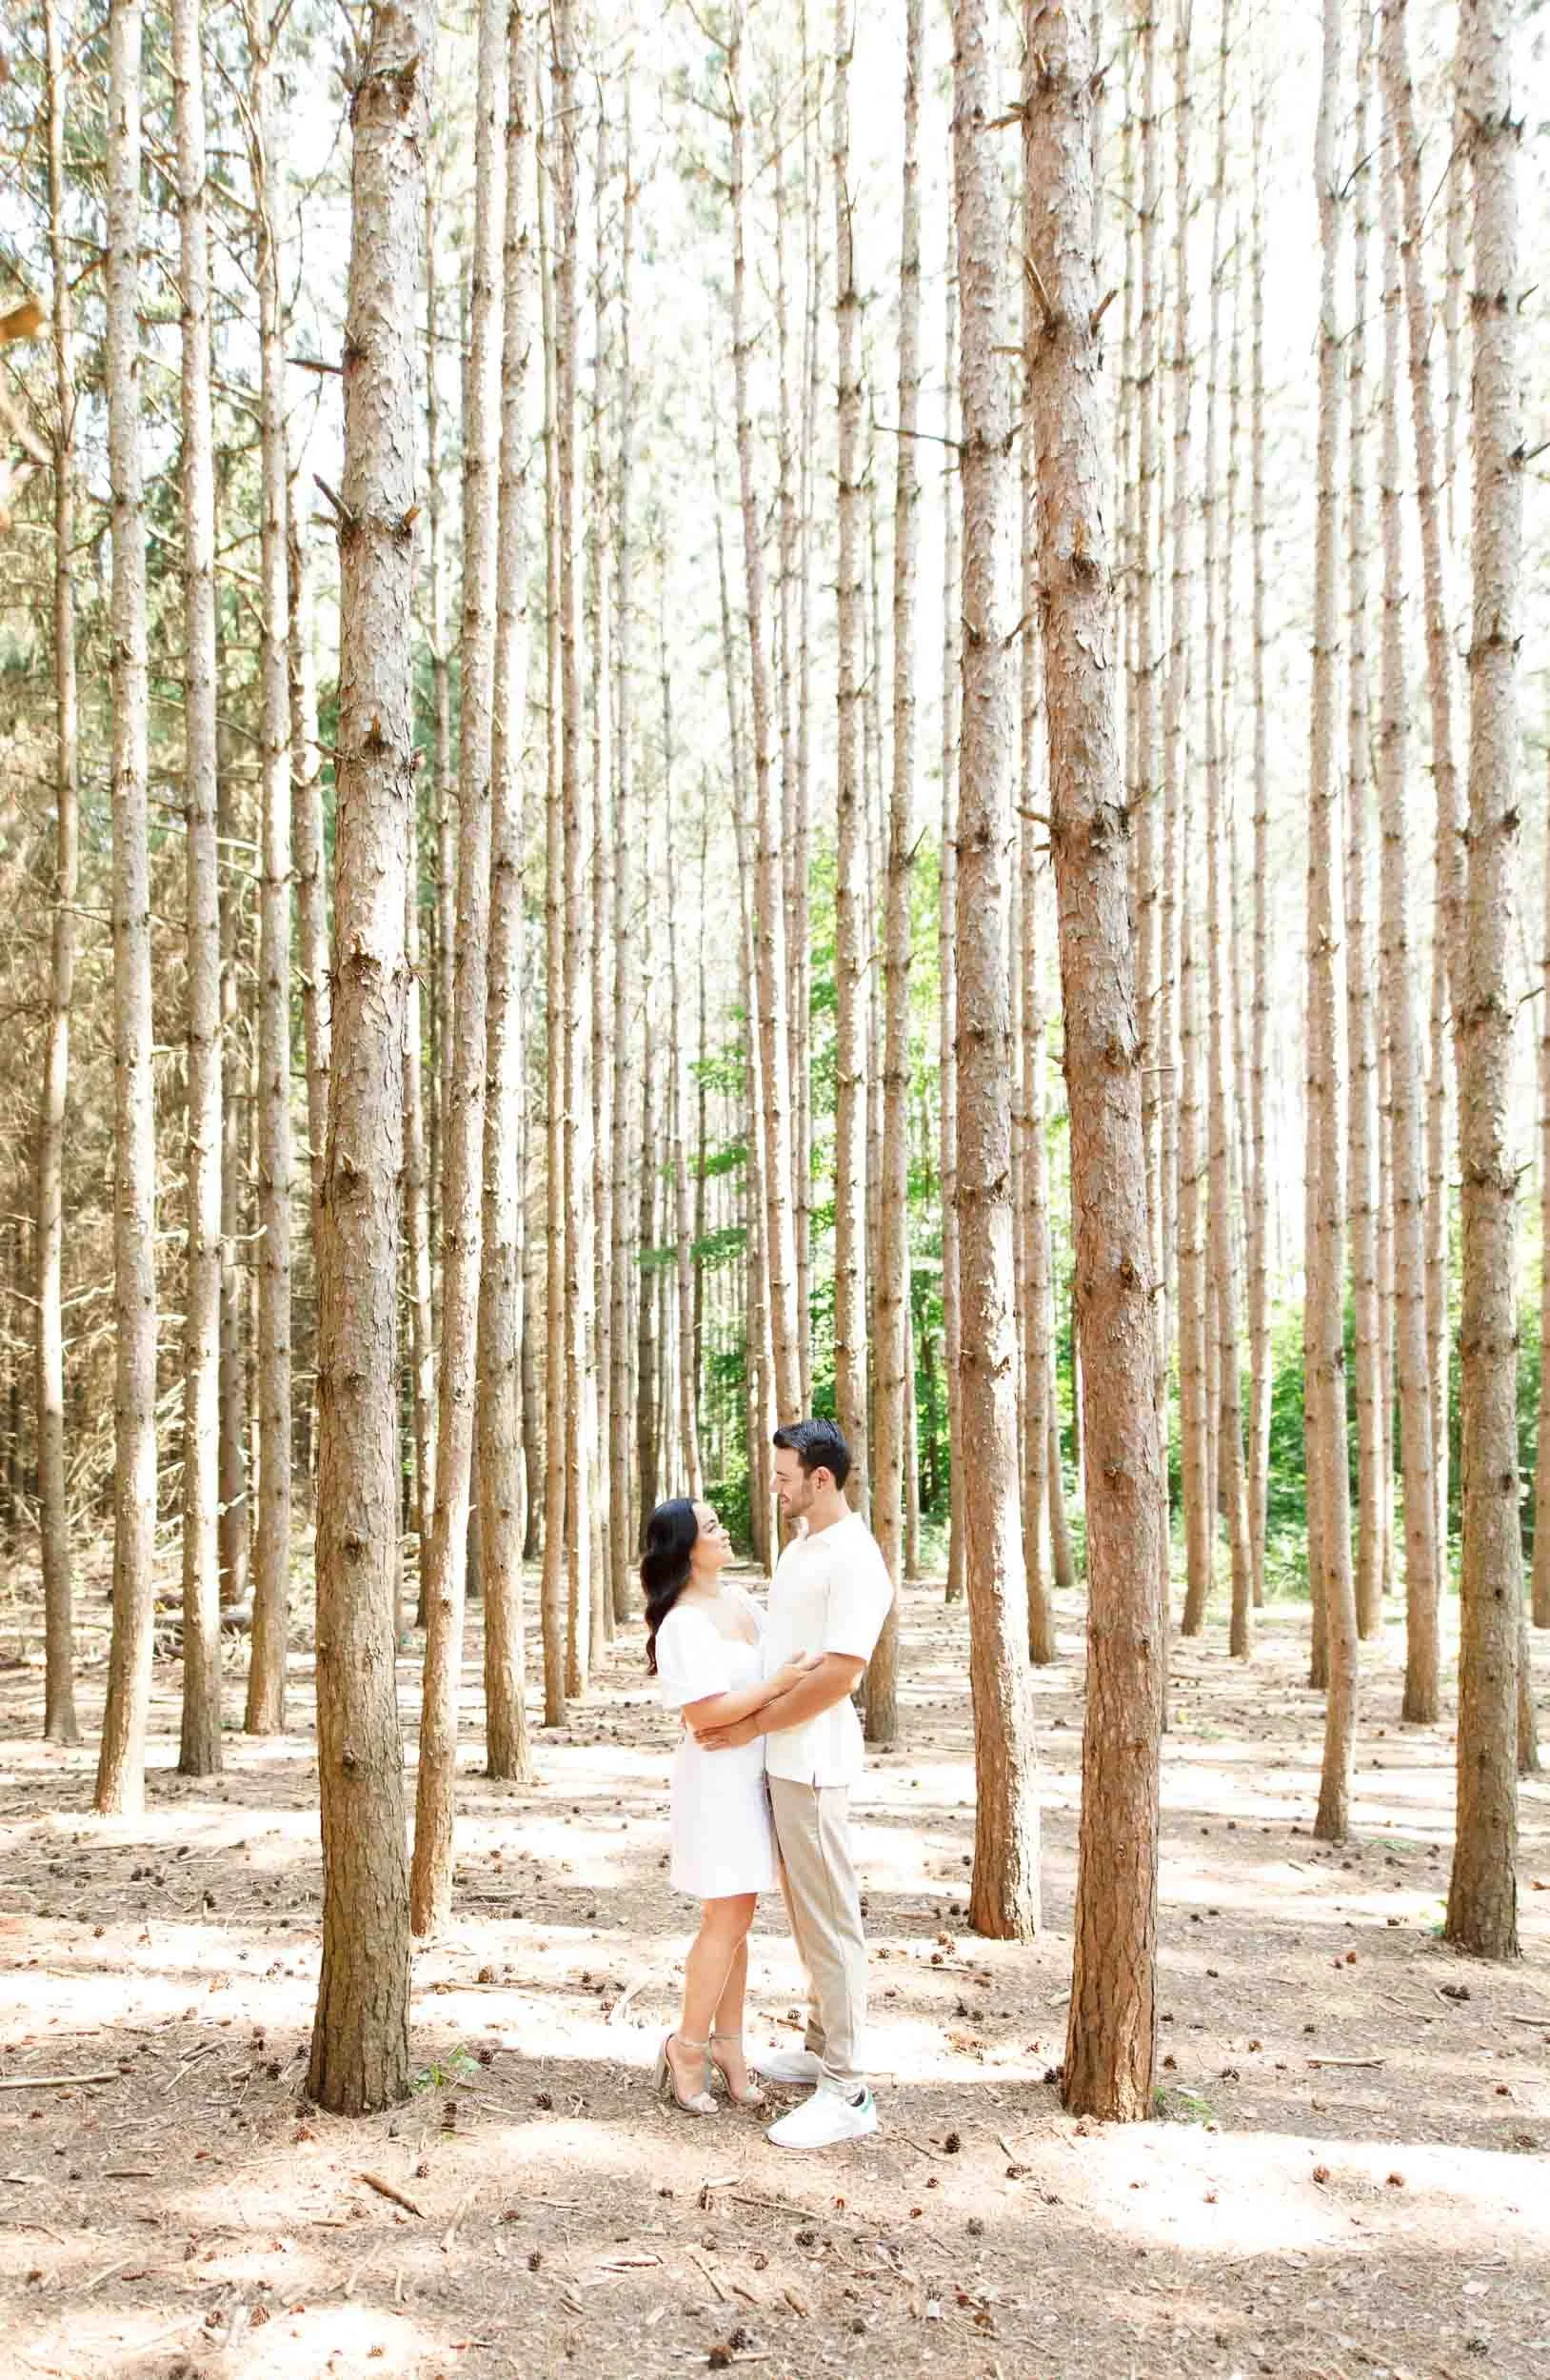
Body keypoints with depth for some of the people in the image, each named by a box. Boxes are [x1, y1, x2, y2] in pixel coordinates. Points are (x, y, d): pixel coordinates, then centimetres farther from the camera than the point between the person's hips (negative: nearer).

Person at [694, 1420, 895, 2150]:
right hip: (781, 1755, 10)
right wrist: (734, 1705, 7)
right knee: (805, 1910, 18)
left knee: (828, 1918, -5)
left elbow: (837, 1674, -23)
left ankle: (847, 2092, 1)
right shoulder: (800, 1548, 12)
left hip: (813, 1760, -10)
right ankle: (822, 2046, 30)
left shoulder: (854, 1559, -18)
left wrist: (750, 1727, -17)